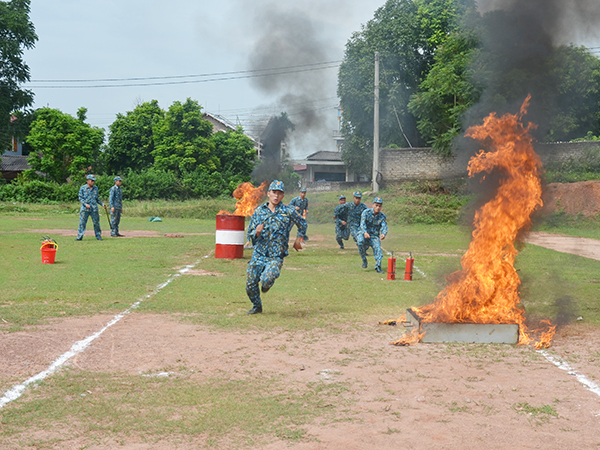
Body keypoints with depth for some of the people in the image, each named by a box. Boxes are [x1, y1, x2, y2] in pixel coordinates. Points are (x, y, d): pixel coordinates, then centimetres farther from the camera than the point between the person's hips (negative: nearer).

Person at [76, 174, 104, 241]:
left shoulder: (95, 188, 11)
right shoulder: (82, 188, -1)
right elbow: (80, 198, -2)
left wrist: (102, 204, 10)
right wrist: (85, 204, -15)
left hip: (94, 208, 3)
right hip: (85, 208, -3)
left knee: (96, 222, 4)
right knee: (82, 222, -5)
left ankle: (98, 236, 13)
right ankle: (79, 236, -1)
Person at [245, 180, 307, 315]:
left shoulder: (288, 212, -1)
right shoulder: (259, 211, 5)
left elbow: (302, 224, 18)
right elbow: (250, 234, 5)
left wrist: (298, 239, 14)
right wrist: (257, 232, -16)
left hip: (276, 257, -3)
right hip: (258, 254, 3)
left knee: (266, 279, -26)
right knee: (250, 284, 0)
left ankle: (267, 283, 14)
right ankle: (257, 306, 28)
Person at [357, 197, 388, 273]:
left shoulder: (382, 216, -1)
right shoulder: (366, 212, -8)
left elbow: (384, 226, -14)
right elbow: (362, 224, -20)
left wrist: (383, 234, -39)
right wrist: (365, 232, -41)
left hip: (375, 236, 2)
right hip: (364, 234, -2)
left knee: (377, 248, -23)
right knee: (360, 242, -31)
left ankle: (378, 266, -18)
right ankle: (364, 260, -12)